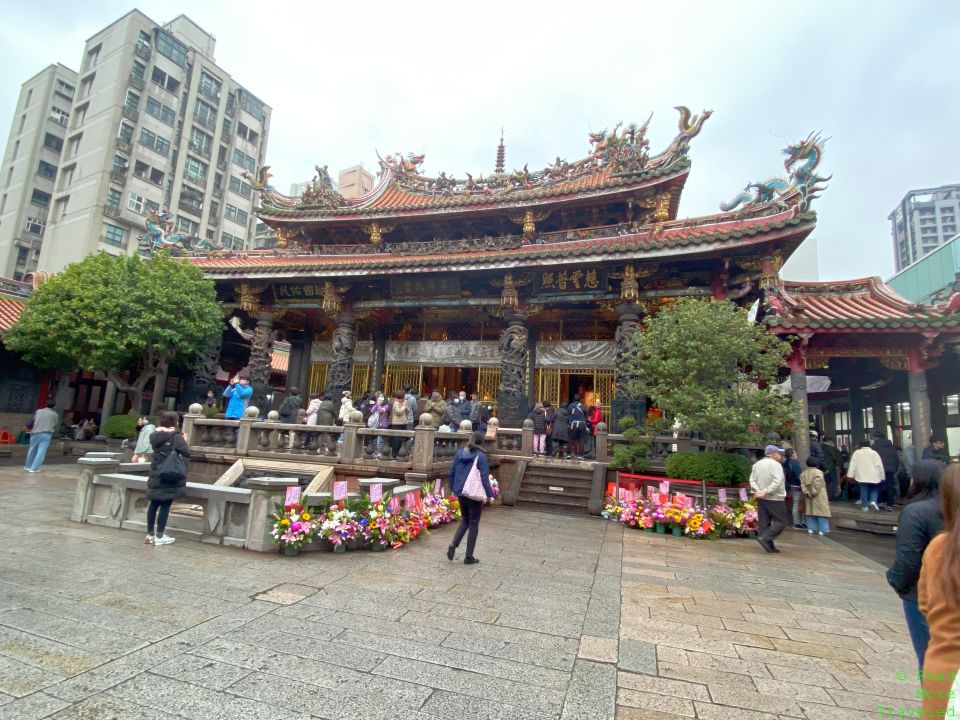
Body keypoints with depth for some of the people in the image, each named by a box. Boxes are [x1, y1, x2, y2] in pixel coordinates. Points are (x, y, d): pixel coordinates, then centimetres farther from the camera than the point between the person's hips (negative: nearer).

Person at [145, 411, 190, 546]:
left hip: (156, 474, 6)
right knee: (165, 505, 0)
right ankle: (159, 536, 4)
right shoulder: (176, 437, -12)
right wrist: (186, 442, 1)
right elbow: (186, 454, -16)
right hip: (170, 476, -6)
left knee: (154, 503, 13)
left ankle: (150, 534, 21)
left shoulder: (155, 436, 6)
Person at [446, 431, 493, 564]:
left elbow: (452, 472, 8)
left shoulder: (460, 453, 2)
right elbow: (484, 477, -15)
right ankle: (469, 557, 14)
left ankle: (454, 544, 2)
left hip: (461, 493, 5)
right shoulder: (480, 456, -14)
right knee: (474, 524, 8)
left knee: (464, 520, 22)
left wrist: (453, 488, 19)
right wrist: (489, 494, -7)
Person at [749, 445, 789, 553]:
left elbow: (752, 480, 4)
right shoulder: (775, 464, -12)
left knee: (764, 522, 9)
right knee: (782, 521, 3)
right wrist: (766, 492, -22)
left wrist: (758, 490, -7)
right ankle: (765, 537, -9)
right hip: (775, 498, -7)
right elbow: (777, 482, -23)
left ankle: (769, 546, 11)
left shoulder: (757, 464, 9)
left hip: (761, 498, 7)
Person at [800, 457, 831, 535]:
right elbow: (817, 484, -20)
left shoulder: (803, 473, 5)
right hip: (819, 497, -5)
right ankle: (822, 529, 4)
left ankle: (811, 529, 12)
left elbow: (802, 484, -3)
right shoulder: (819, 472, -12)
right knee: (821, 511, 2)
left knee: (810, 511, 11)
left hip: (808, 497, 5)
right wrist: (814, 493, -15)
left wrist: (807, 492, -5)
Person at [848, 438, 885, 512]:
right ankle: (873, 501, -7)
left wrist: (851, 475, -1)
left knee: (863, 491, 5)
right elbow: (879, 465, -2)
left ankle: (865, 506, 8)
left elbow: (853, 464, -2)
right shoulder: (874, 452, 0)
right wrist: (882, 476, 4)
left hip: (861, 476, 0)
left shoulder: (856, 452, 3)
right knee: (873, 490, 16)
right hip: (873, 476, 0)